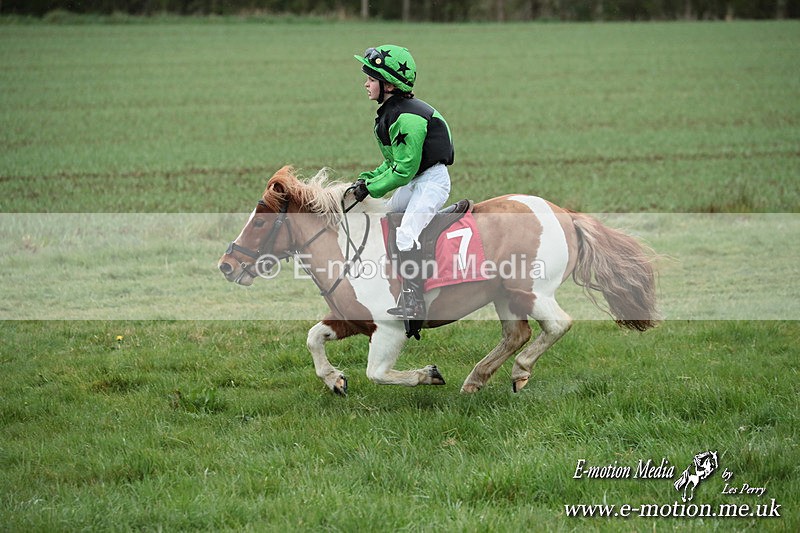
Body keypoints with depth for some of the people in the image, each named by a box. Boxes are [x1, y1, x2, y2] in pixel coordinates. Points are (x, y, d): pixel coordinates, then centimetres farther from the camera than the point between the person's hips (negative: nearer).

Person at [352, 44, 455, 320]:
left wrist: (370, 187, -16)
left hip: (432, 179, -11)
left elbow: (404, 169, -23)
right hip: (413, 181, 11)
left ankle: (413, 302, -28)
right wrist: (368, 178, 3)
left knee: (405, 234, -25)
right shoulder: (388, 114, 9)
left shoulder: (408, 118, -23)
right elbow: (393, 162, 17)